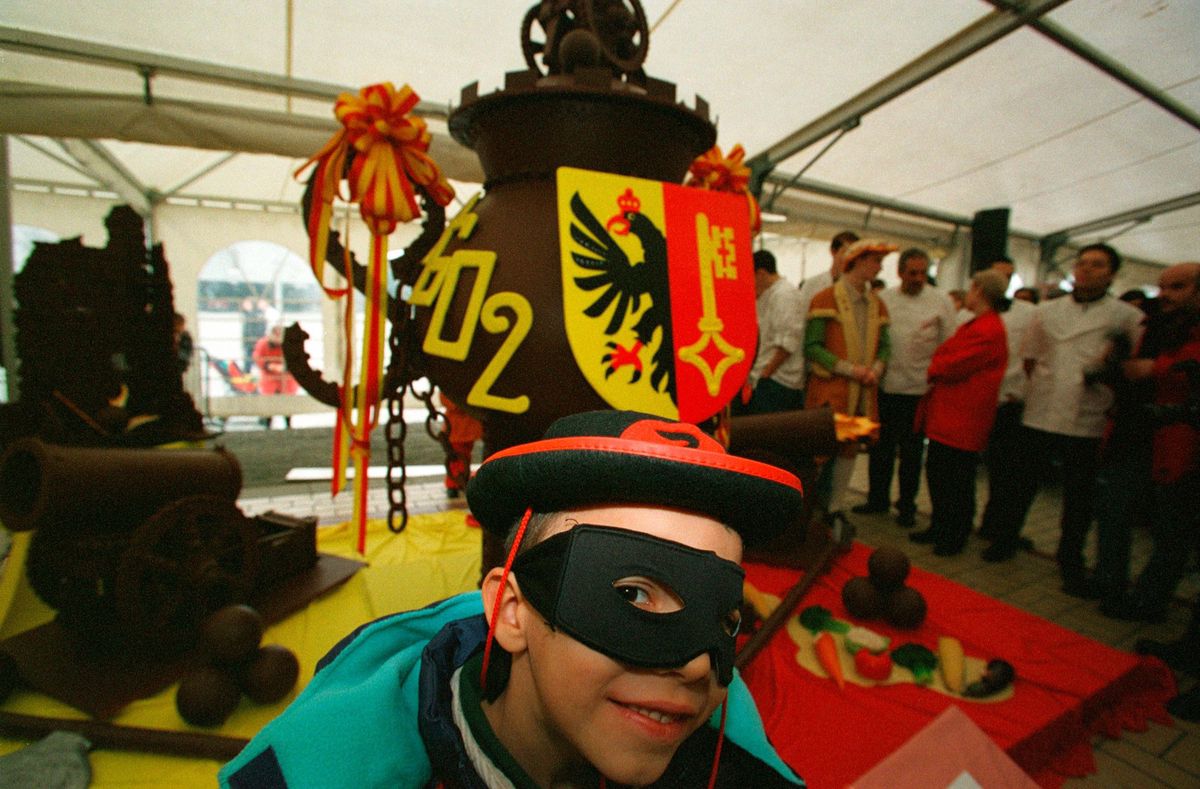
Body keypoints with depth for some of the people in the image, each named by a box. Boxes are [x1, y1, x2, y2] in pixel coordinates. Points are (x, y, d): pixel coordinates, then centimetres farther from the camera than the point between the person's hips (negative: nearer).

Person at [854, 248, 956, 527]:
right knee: (882, 447, 12)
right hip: (886, 386, 2)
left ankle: (907, 505, 25)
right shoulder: (883, 299, 3)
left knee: (912, 451, 10)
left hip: (920, 388, -1)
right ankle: (877, 498, 27)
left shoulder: (941, 301, -1)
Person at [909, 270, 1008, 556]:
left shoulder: (988, 331, -18)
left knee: (957, 482, 3)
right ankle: (939, 528, 29)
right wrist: (938, 368, -3)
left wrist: (932, 369, -3)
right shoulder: (977, 325, 15)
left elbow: (953, 366, -20)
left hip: (962, 419, -10)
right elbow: (950, 355, 15)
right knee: (937, 472, 16)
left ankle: (955, 537, 18)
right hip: (946, 416, 10)